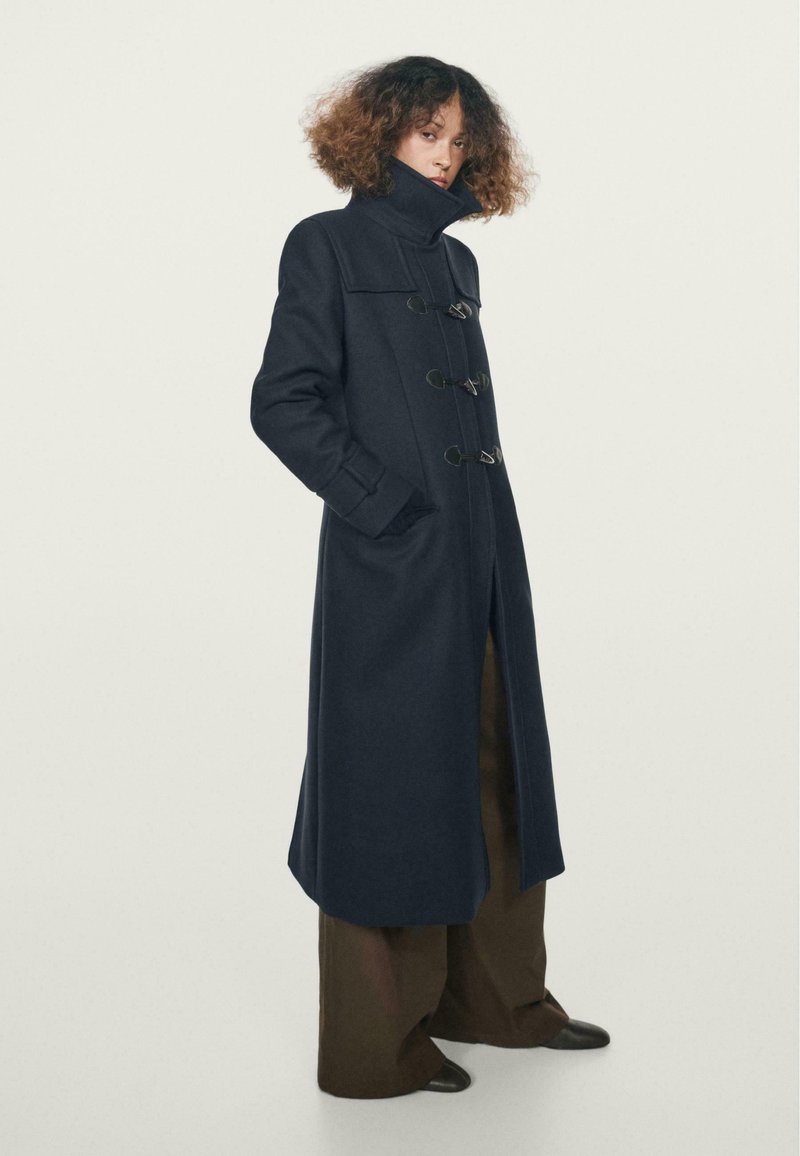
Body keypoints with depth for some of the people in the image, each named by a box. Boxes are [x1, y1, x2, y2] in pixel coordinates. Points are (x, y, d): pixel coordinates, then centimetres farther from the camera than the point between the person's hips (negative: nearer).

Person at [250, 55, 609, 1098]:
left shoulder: (455, 261, 18)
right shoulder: (329, 244, -3)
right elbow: (283, 401, -10)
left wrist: (481, 522, 11)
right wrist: (385, 504, -15)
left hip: (482, 554, 8)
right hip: (389, 562, -7)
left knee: (492, 769, 13)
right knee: (395, 782, -1)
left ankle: (494, 994, 28)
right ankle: (376, 1041, 13)